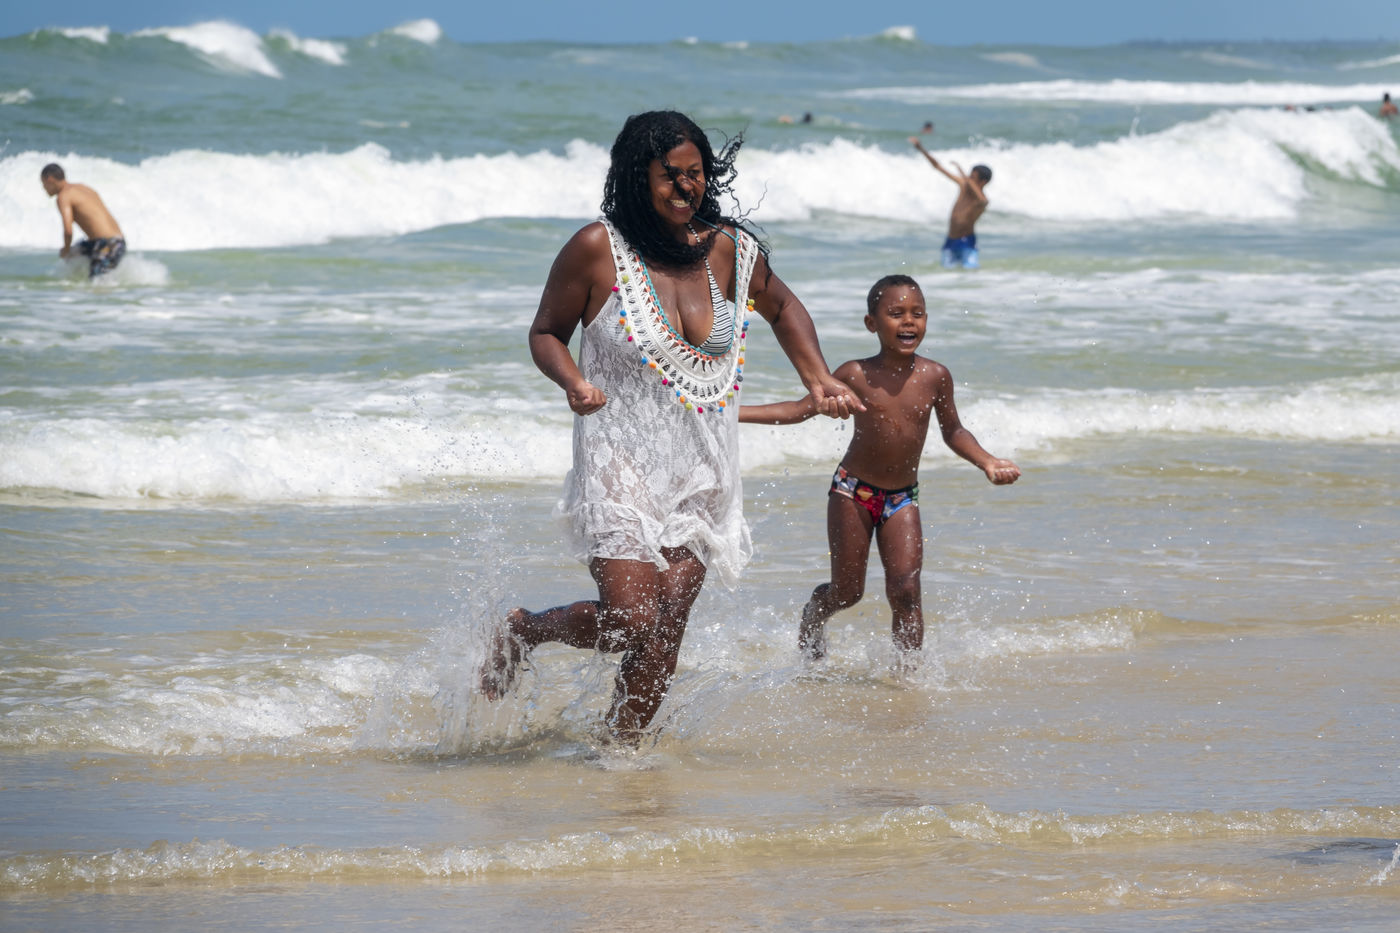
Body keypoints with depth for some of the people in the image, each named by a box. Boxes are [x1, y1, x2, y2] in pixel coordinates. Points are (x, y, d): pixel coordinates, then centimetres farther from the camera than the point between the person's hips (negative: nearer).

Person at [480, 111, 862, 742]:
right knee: (630, 623, -12)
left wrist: (818, 382, 12)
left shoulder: (731, 250, 1)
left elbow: (781, 308, 22)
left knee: (666, 628, 1)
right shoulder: (597, 250, -11)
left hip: (704, 472, 4)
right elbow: (546, 333, 1)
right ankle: (522, 630, 17)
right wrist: (573, 382, -19)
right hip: (622, 464, -4)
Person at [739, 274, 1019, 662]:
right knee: (847, 591, 3)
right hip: (853, 492, -1)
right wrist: (732, 412, -6)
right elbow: (801, 409, -1)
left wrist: (988, 463, -3)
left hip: (902, 499, 1)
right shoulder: (856, 375, -11)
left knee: (906, 590, -11)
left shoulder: (935, 377, -5)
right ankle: (813, 616, 37)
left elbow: (953, 431, 11)